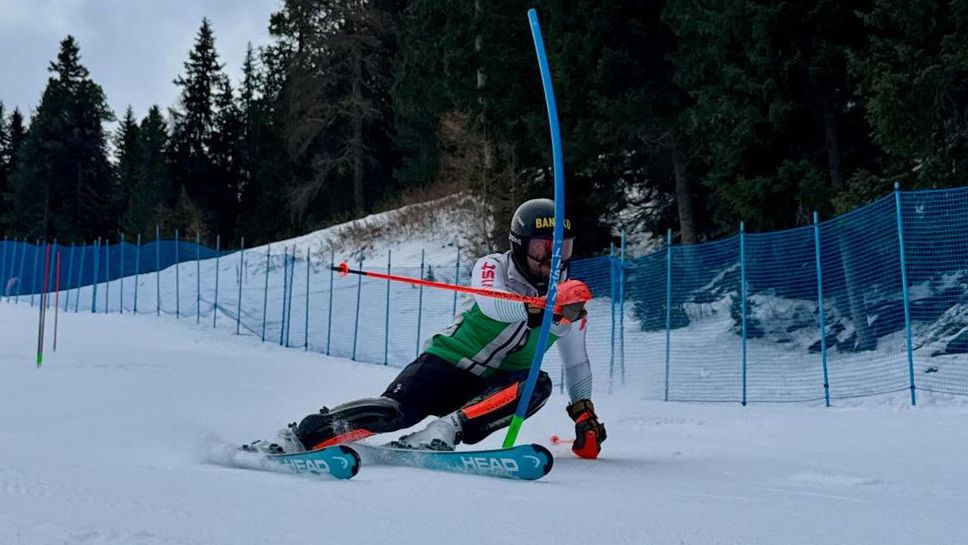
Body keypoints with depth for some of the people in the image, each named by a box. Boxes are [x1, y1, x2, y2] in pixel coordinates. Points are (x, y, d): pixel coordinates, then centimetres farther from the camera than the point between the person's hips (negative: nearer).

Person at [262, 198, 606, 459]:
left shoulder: (571, 303, 3)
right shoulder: (492, 267, -8)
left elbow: (577, 363, 17)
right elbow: (492, 306, -32)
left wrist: (584, 411, 6)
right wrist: (544, 306, -48)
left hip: (489, 391, 3)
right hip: (446, 364, -3)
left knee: (537, 385, -28)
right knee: (395, 411, -28)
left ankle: (444, 432, -35)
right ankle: (299, 436, -20)